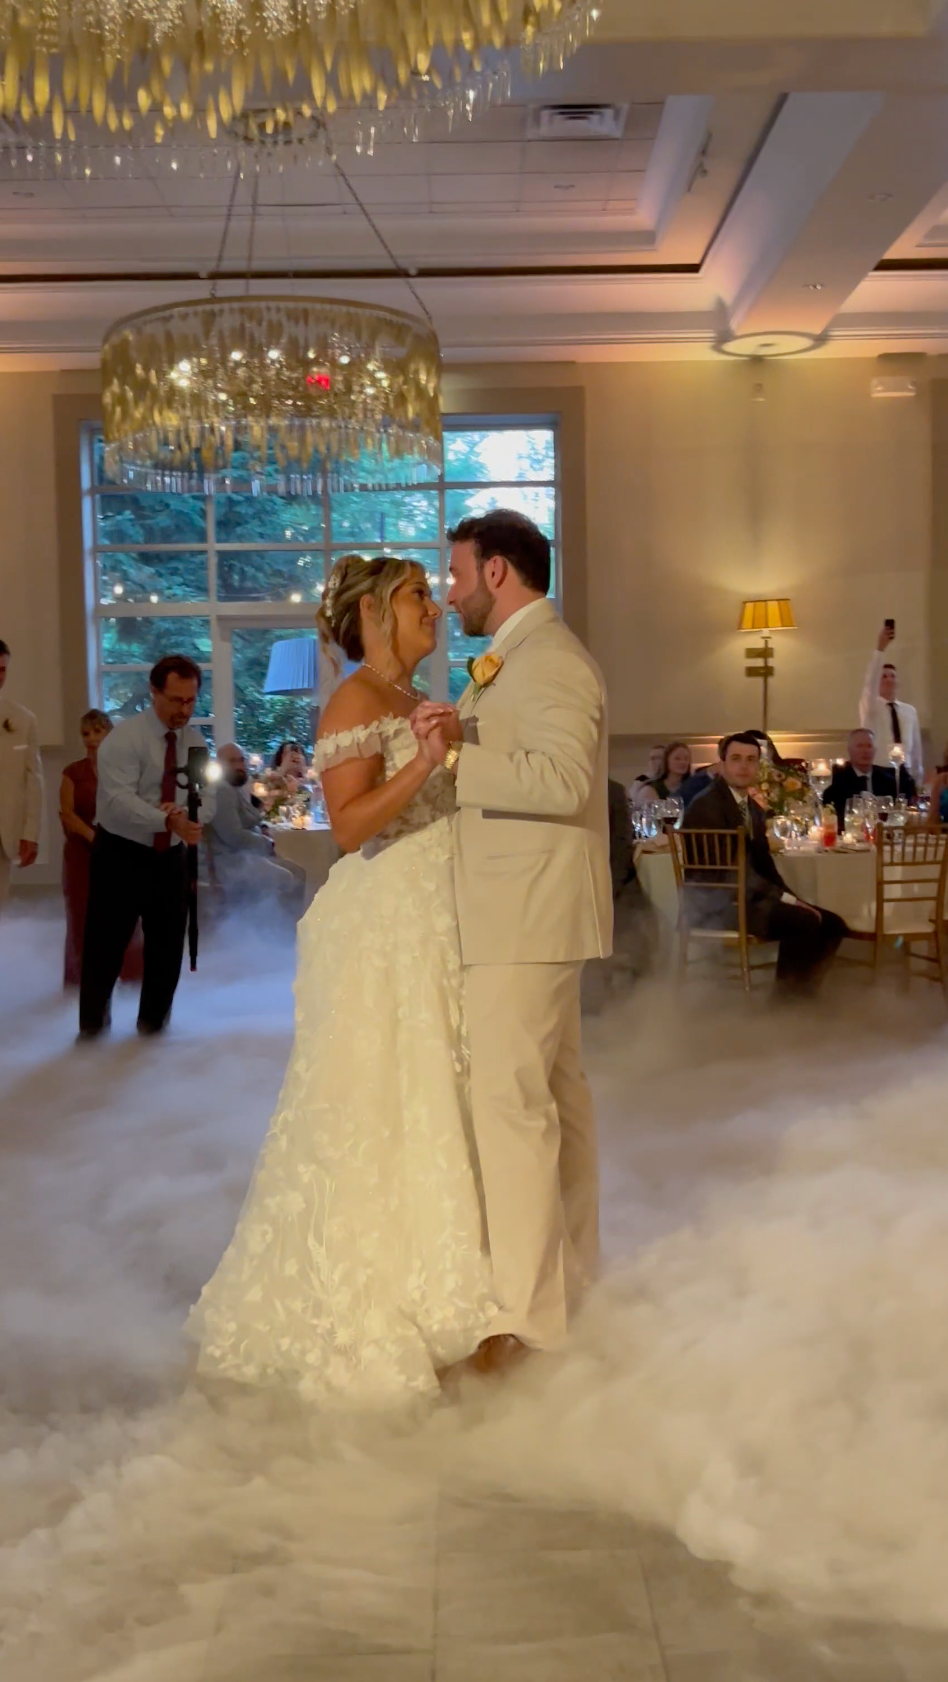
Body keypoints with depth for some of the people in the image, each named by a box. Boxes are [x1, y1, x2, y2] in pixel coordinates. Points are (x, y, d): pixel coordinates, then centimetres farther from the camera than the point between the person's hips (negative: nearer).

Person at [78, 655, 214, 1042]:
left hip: (171, 856, 5)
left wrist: (188, 815, -26)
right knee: (106, 941, 3)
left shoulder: (195, 741, 1)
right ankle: (93, 1021, 22)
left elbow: (207, 796, -2)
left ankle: (154, 1019, 29)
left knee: (168, 941, 12)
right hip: (121, 854, -5)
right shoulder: (125, 737, -17)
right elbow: (119, 800, -28)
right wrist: (169, 821, -42)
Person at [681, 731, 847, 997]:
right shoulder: (707, 805, -13)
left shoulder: (753, 809, 17)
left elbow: (763, 863, 14)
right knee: (805, 922, -25)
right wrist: (785, 898, -20)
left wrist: (792, 899, -3)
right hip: (720, 904, -10)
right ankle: (785, 998, -11)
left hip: (751, 897, 10)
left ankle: (800, 994, 7)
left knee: (831, 924, 1)